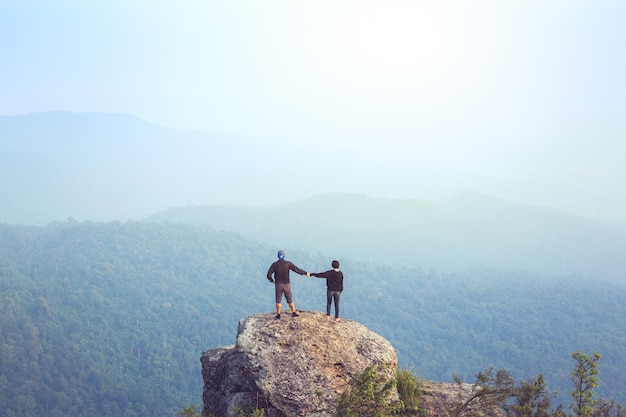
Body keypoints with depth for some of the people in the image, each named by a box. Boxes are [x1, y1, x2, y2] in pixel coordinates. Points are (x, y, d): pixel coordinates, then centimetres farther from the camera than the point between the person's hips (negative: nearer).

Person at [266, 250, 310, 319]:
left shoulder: (274, 265, -9)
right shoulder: (288, 263, -11)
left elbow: (268, 275, -12)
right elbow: (297, 270, -12)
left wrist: (272, 280, 9)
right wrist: (306, 273, 2)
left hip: (278, 285, 0)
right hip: (286, 285, 0)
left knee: (278, 300, 13)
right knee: (290, 300, 15)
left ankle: (278, 315, 15)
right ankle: (294, 313, 22)